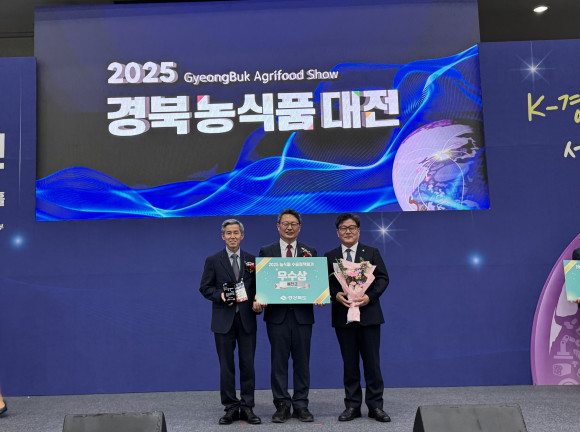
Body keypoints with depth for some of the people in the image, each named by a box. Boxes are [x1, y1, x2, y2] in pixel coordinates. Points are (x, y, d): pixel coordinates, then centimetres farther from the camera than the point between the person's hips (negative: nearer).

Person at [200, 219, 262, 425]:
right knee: (226, 366, 4)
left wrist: (258, 303, -8)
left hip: (247, 319, 1)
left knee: (248, 364, 2)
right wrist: (220, 295, -15)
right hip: (223, 320, -1)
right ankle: (231, 408, 13)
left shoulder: (252, 260, 9)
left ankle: (247, 407, 12)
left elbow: (258, 287, 11)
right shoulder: (213, 260, 4)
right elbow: (205, 288, 2)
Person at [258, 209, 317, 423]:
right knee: (279, 361, 4)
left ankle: (301, 405, 16)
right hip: (277, 314, -1)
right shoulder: (266, 251, 7)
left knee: (302, 361, 6)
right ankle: (282, 405, 14)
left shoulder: (310, 252, 9)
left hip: (303, 314, 1)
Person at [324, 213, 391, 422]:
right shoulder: (330, 256, 10)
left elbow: (383, 278, 1)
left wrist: (370, 296, -14)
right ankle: (352, 405, 16)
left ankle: (375, 405, 11)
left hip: (368, 313, -1)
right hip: (343, 315, 1)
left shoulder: (371, 253, 7)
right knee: (349, 363, 7)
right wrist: (335, 295, -14)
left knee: (372, 362, 2)